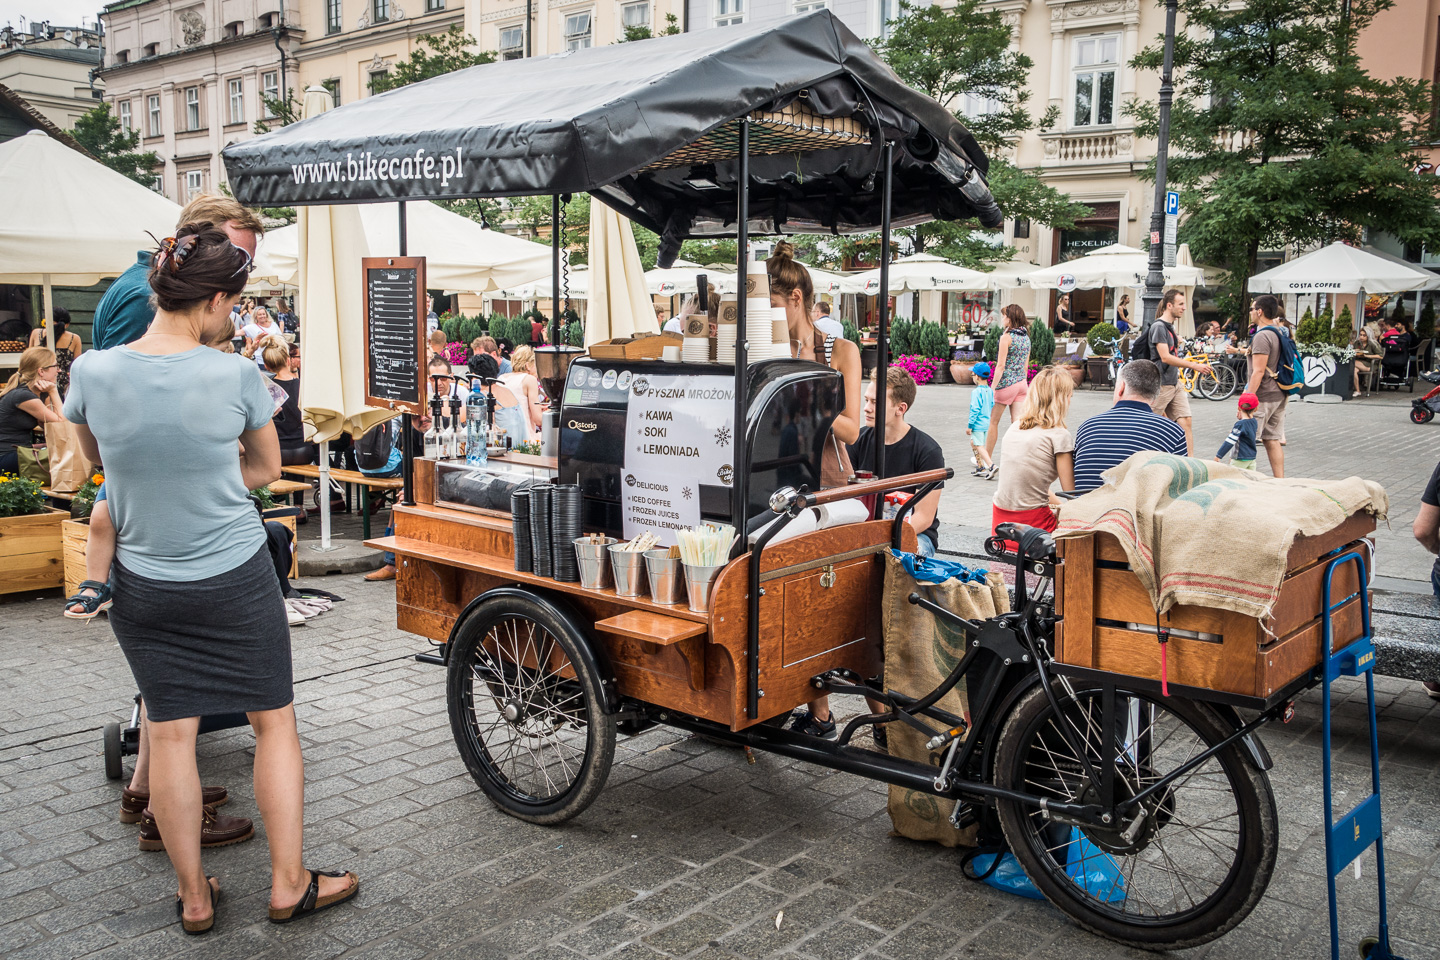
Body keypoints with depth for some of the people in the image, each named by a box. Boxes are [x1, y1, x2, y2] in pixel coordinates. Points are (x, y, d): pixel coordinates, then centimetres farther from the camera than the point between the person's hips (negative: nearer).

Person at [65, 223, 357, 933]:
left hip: (143, 584, 3)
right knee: (275, 721, 11)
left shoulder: (93, 372, -10)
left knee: (170, 732, 11)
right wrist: (205, 490, 7)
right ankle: (289, 884, 19)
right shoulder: (236, 376, -16)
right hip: (236, 579, -2)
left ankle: (193, 896, 24)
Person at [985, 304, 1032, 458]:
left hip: (1006, 382, -6)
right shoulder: (1026, 337, 10)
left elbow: (1000, 366, -15)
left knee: (993, 421, 7)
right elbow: (1025, 365, 15)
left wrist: (992, 388, -14)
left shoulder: (1006, 337, -11)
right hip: (1022, 383, 6)